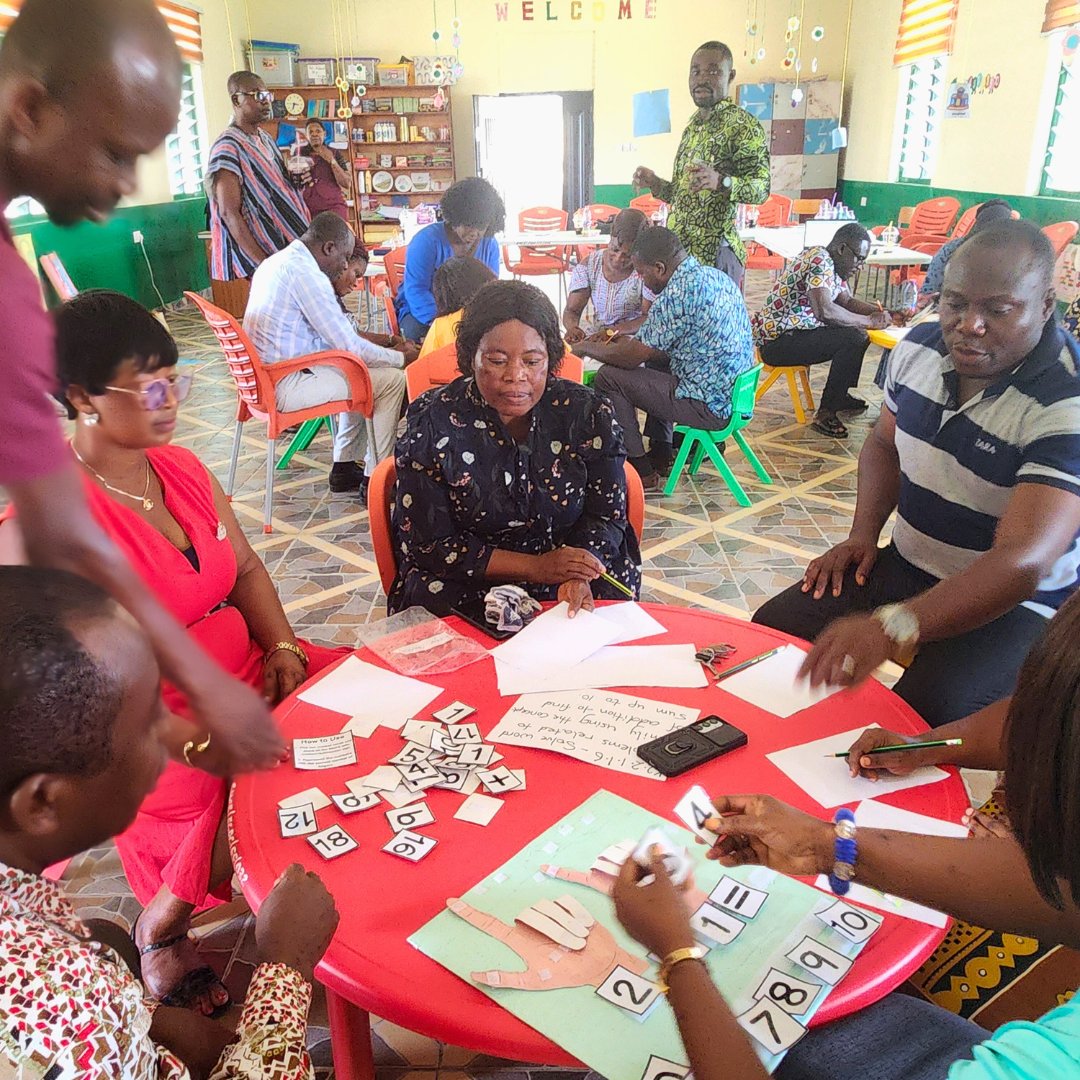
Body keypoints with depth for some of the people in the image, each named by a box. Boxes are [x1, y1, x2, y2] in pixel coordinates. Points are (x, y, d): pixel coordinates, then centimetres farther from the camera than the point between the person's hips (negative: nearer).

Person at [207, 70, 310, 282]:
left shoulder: (266, 139, 13)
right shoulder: (228, 146, -13)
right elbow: (229, 214, -19)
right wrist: (264, 264, -25)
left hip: (289, 246, 8)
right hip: (262, 255, -8)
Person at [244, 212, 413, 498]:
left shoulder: (277, 261, 13)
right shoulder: (306, 273, -19)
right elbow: (350, 346, -18)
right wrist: (401, 357, -4)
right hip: (285, 386, -10)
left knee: (360, 370, 25)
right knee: (392, 380, -5)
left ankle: (344, 467, 26)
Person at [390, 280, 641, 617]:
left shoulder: (588, 414, -3)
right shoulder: (430, 424, -8)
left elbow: (606, 516, 2)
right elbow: (426, 545, -8)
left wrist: (578, 576, -22)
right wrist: (535, 567, -18)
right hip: (466, 593, 2)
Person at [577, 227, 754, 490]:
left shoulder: (678, 293, -21)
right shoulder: (713, 275, 8)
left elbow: (632, 357, -15)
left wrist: (586, 347, 1)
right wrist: (631, 341, 16)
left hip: (710, 406, -10)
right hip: (737, 395, 10)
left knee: (609, 377, -6)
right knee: (654, 362, 28)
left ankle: (643, 473, 4)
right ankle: (661, 456, 29)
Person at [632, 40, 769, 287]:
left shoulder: (743, 125, -6)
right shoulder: (692, 126, 19)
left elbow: (761, 188, -15)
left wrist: (720, 182, -33)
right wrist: (655, 184, 8)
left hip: (715, 253, -7)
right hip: (677, 249, 8)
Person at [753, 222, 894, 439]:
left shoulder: (832, 265, 14)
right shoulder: (820, 262, -18)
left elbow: (848, 302, 20)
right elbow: (824, 311, -31)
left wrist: (883, 313, 4)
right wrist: (868, 321, -21)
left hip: (792, 333, 11)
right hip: (777, 341, -11)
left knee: (856, 331, 16)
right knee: (854, 338, -22)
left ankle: (839, 396, 25)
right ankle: (826, 413, -16)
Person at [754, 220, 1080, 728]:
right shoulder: (919, 347, -3)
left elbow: (1023, 562, -35)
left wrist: (891, 628, -49)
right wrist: (863, 535, -1)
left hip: (1011, 603, -6)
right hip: (905, 567, 6)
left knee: (926, 714, -31)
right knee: (771, 629, -7)